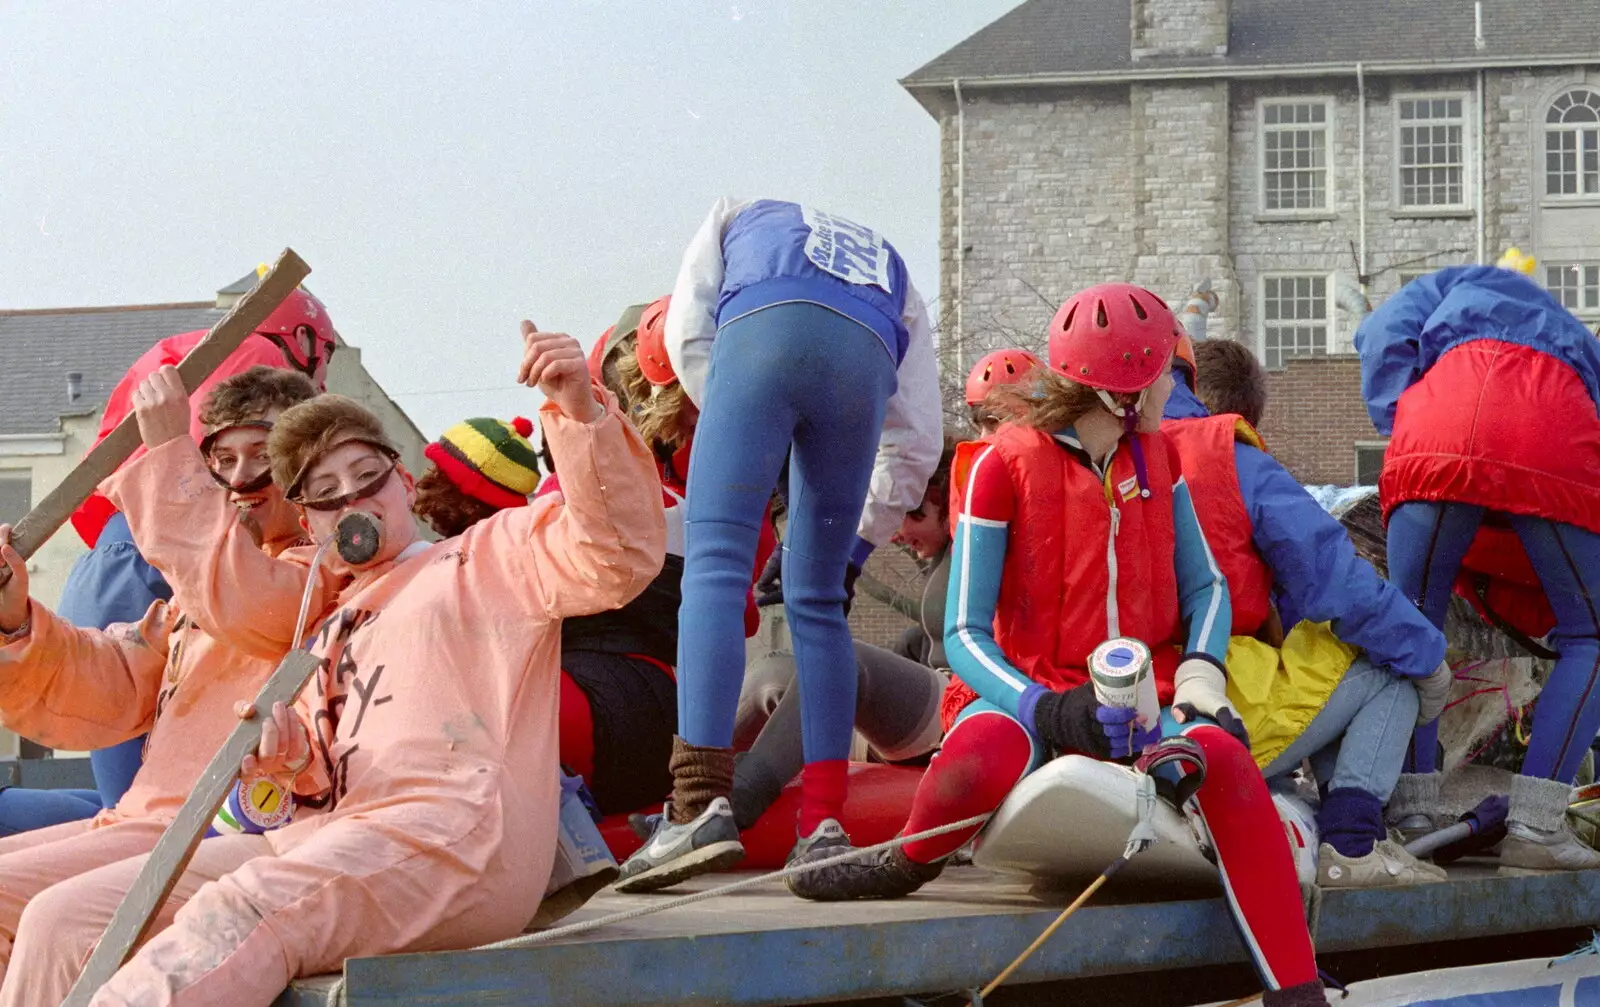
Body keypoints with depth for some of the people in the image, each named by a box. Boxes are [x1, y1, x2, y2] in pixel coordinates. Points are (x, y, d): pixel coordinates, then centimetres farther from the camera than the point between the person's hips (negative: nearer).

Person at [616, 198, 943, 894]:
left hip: (762, 333, -3)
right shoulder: (892, 273, 43)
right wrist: (855, 548, 35)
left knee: (714, 567, -9)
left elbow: (687, 335, 21)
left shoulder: (736, 218, 41)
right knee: (817, 602, 12)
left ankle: (702, 806, -23)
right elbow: (917, 440, 32)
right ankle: (824, 823, 6)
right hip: (865, 360, 3)